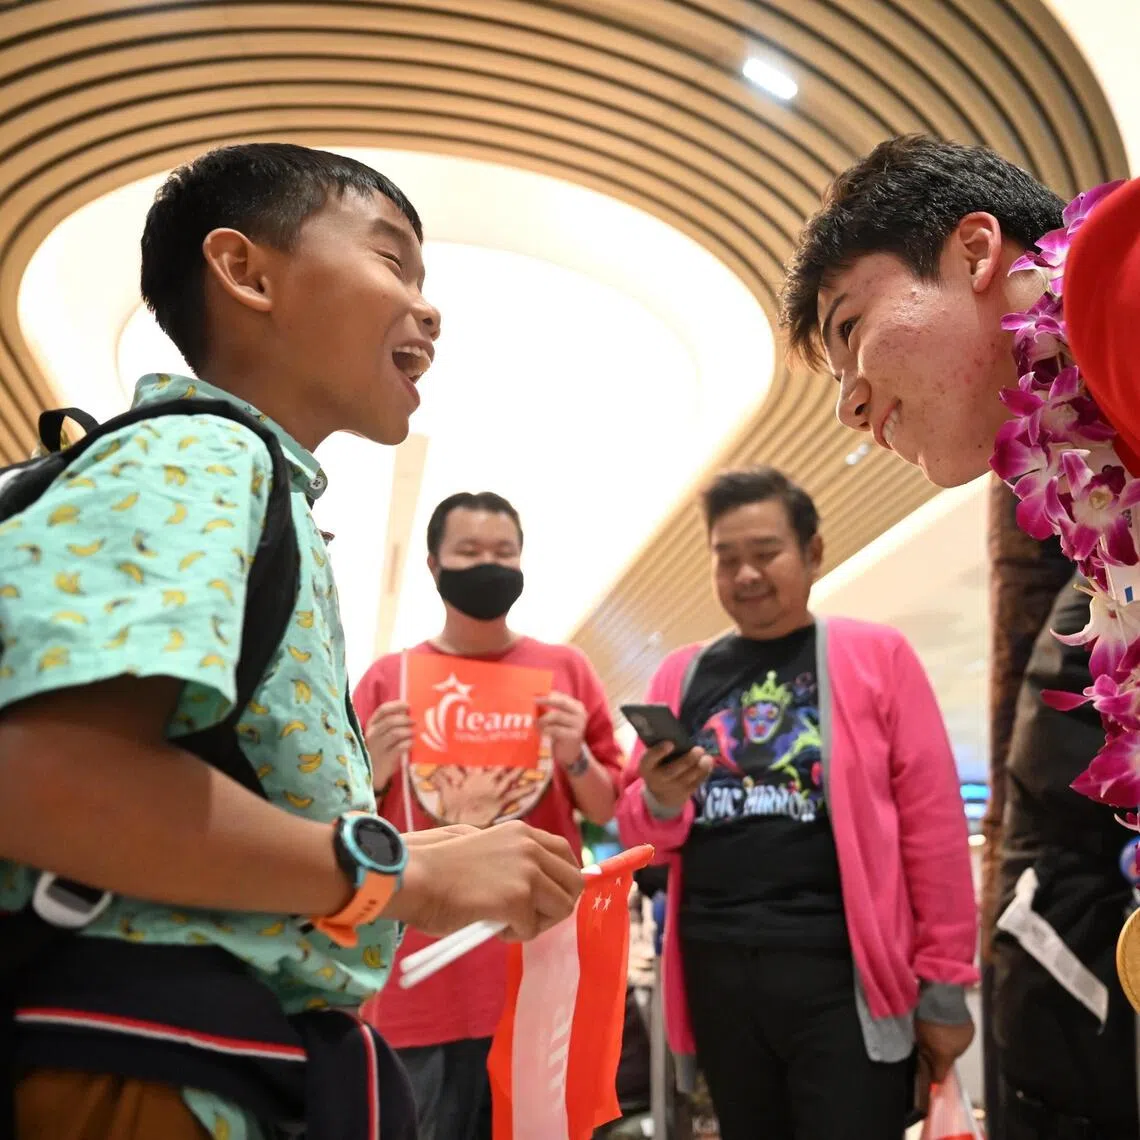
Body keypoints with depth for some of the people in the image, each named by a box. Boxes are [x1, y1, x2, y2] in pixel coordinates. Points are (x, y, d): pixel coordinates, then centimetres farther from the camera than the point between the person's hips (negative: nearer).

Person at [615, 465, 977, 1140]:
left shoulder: (877, 656, -1)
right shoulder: (680, 675, 8)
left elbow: (934, 825, -2)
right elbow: (638, 827, 13)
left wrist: (943, 985, -3)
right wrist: (660, 801, -10)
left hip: (842, 971, -3)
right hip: (717, 970, 4)